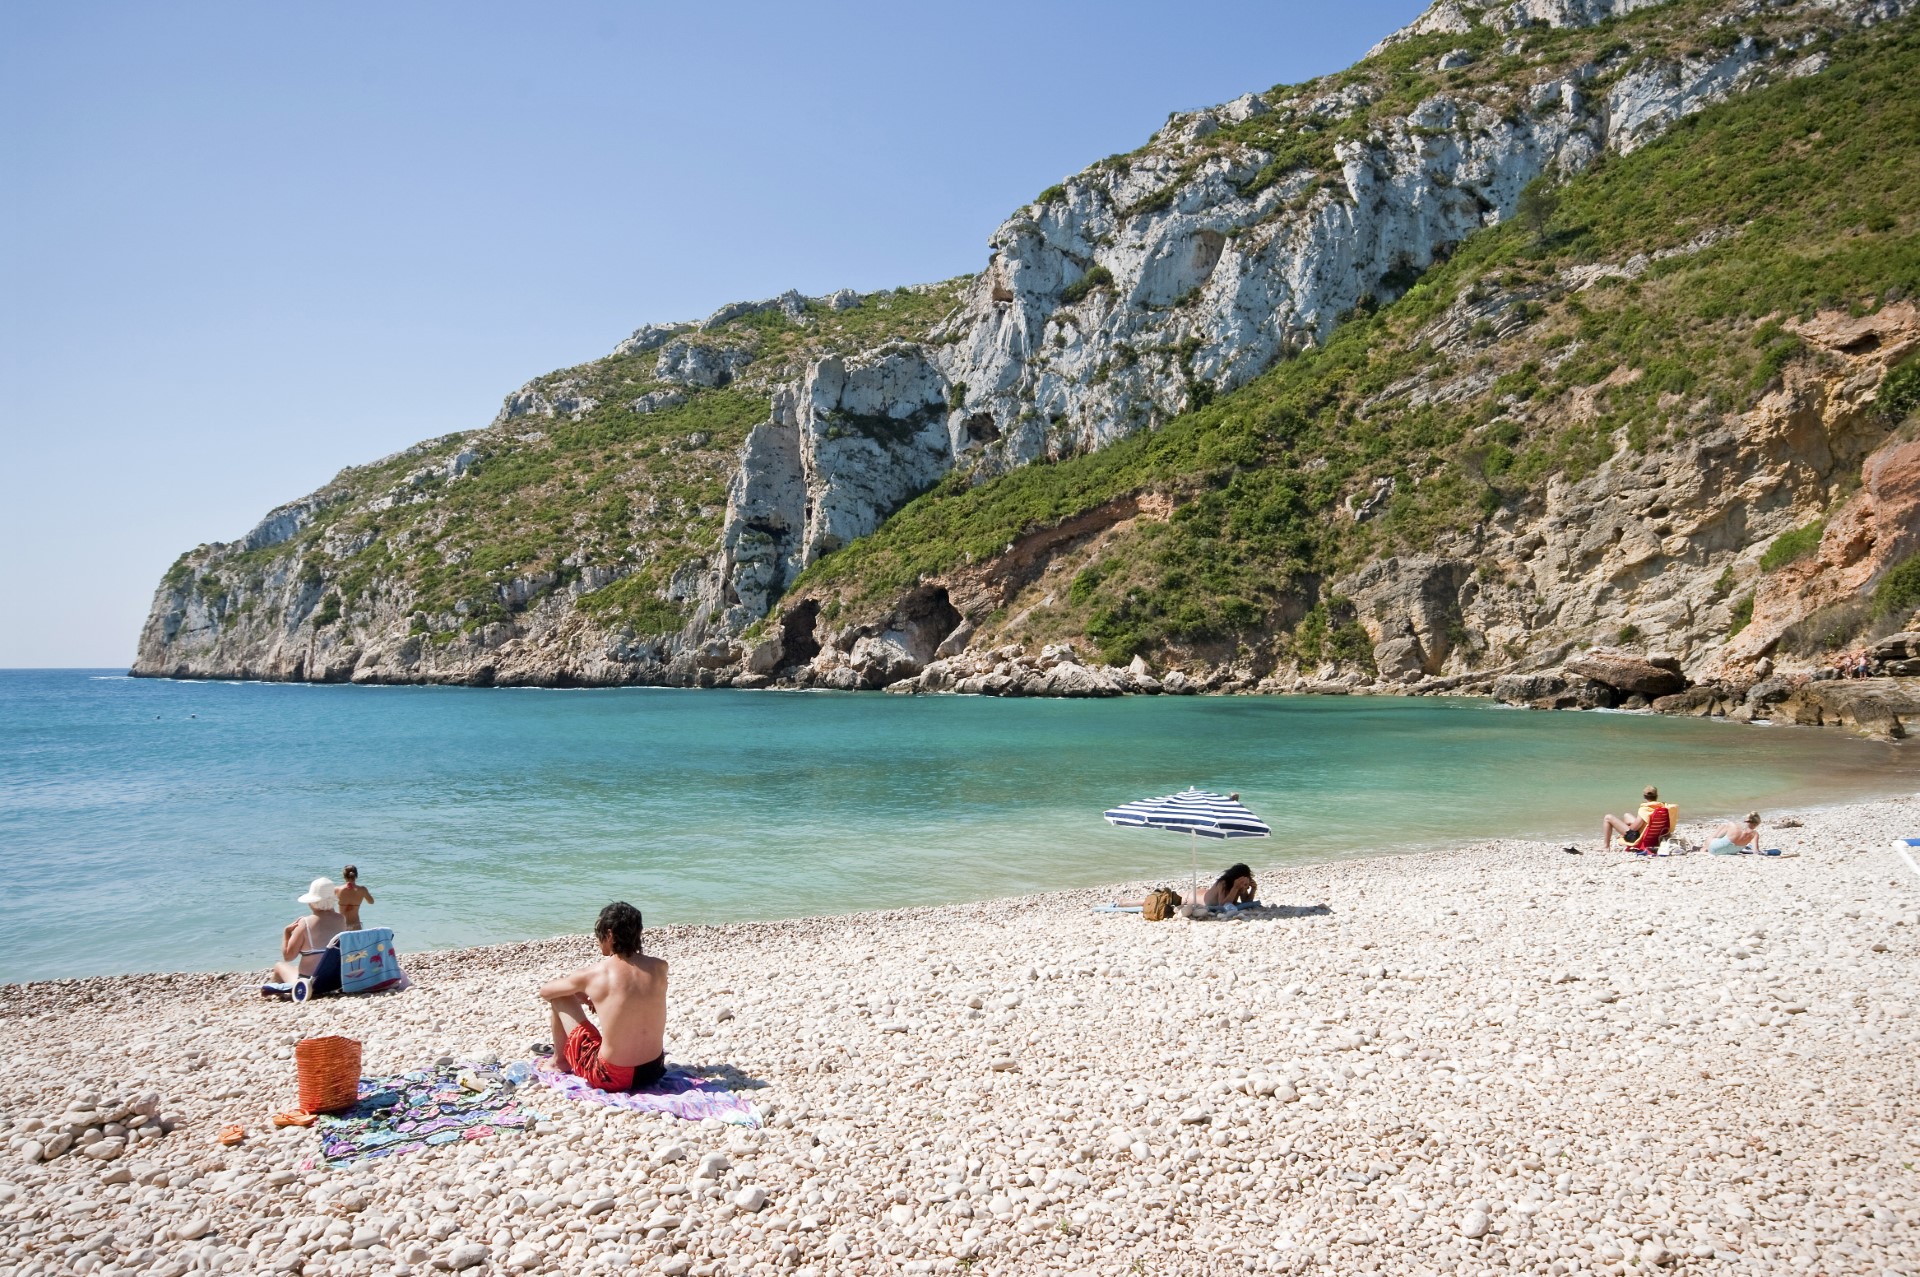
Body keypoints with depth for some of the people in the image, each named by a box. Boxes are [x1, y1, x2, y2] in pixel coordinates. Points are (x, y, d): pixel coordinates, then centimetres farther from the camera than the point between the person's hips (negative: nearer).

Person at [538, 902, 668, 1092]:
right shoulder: (660, 968, -5)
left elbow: (545, 991, 7)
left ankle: (560, 1060, 30)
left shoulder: (592, 974, -13)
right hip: (654, 1071, 4)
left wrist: (582, 995, 23)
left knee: (558, 998, 10)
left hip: (613, 1078, -4)